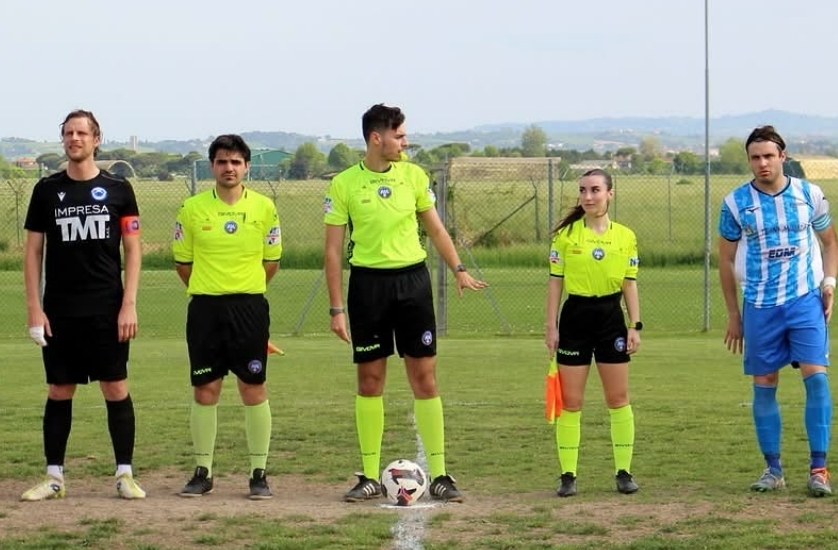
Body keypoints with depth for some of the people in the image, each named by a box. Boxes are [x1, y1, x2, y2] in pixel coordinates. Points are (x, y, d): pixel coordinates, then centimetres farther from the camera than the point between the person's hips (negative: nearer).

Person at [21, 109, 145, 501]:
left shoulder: (118, 189, 3)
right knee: (59, 391, 5)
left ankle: (125, 474, 5)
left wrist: (129, 304, -6)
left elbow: (133, 249, 3)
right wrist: (34, 307, -1)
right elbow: (33, 250, 7)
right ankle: (54, 477, 11)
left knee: (116, 389, -1)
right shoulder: (47, 190, 6)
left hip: (107, 310, -1)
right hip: (59, 310, 1)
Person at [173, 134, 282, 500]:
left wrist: (245, 291, 11)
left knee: (253, 389, 0)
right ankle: (202, 473, 12)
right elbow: (182, 262, 10)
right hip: (204, 308, 0)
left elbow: (272, 261, 11)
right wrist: (209, 291, 10)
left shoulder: (264, 208, 2)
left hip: (250, 308, 0)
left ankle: (259, 473, 7)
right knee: (204, 390, 3)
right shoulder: (192, 208, 1)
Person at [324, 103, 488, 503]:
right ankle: (370, 477, 12)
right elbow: (333, 249, -2)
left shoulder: (414, 175, 4)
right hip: (367, 282, -2)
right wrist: (336, 308, -5)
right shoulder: (344, 184, -4)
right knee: (370, 381, 4)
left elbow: (435, 228, 14)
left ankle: (439, 475, 3)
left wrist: (458, 269, 1)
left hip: (412, 279, 2)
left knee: (424, 379, 0)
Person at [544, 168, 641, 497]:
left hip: (611, 317, 1)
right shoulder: (566, 234, 0)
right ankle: (568, 475, 5)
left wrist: (635, 326, 0)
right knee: (570, 401, 0)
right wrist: (551, 326, -4)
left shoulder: (625, 236, 4)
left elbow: (629, 284, 7)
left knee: (618, 398, 3)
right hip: (575, 316, -1)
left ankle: (624, 472, 11)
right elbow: (555, 281, 1)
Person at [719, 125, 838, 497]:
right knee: (764, 386, 4)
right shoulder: (735, 203, 0)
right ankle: (773, 469, 15)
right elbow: (726, 260, 9)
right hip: (759, 307, 1)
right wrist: (733, 315, 8)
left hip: (805, 300, -1)